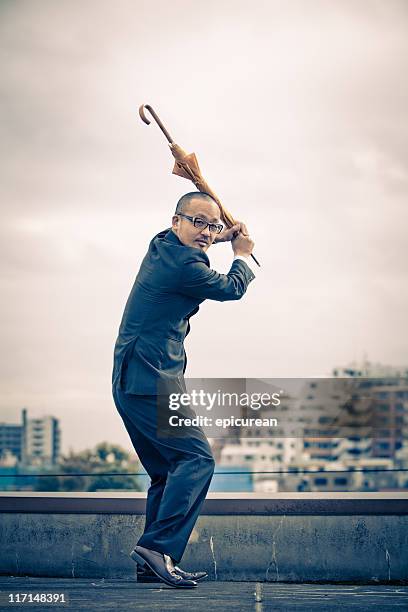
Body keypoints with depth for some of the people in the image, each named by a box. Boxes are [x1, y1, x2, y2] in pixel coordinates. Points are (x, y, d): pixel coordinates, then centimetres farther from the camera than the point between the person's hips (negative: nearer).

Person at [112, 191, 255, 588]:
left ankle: (153, 563, 13)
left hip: (131, 381, 11)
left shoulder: (161, 246, 14)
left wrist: (219, 238, 35)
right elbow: (232, 288, 3)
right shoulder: (184, 265, -15)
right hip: (152, 380, -11)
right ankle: (158, 547, -26)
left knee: (168, 471, 13)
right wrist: (242, 255, 21)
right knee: (196, 456, -17)